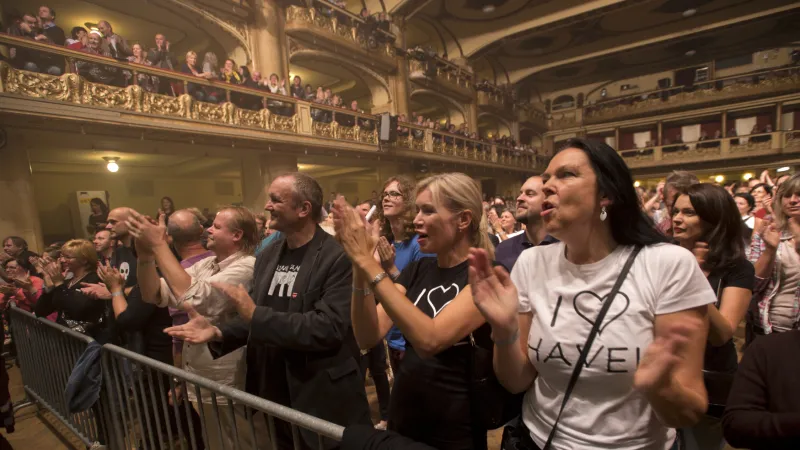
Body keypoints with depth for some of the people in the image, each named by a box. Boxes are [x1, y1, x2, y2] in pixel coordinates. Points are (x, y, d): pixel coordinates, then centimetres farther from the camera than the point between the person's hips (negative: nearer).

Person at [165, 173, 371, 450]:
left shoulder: (338, 257, -19)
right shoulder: (267, 256, 4)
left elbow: (328, 328, -28)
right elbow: (257, 319, 11)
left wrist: (255, 313, -26)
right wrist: (218, 333, -6)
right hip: (276, 398, 7)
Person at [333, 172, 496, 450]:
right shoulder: (416, 270, 1)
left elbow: (429, 339, -32)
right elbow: (368, 337, -8)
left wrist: (368, 263, -31)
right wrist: (359, 267, -22)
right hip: (403, 416, 5)